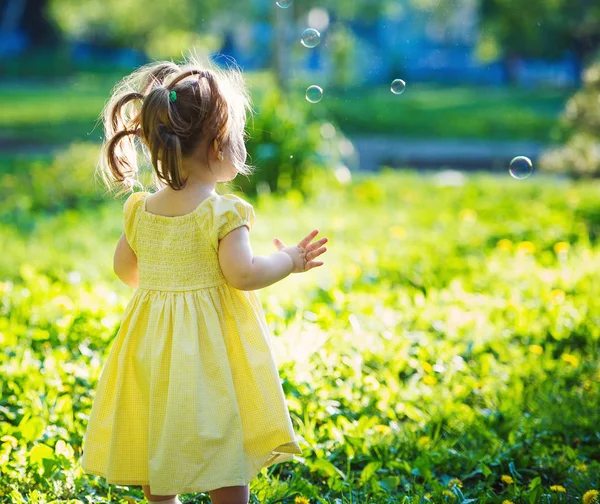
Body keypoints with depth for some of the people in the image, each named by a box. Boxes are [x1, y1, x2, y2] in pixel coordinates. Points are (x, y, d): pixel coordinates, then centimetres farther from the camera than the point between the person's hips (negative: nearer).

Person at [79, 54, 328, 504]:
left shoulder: (141, 209, 2)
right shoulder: (222, 212, -17)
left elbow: (125, 269, 12)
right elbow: (242, 273, -21)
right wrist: (290, 260, -6)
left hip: (153, 340, 6)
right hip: (210, 342, -6)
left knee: (157, 449, 17)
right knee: (227, 461, 5)